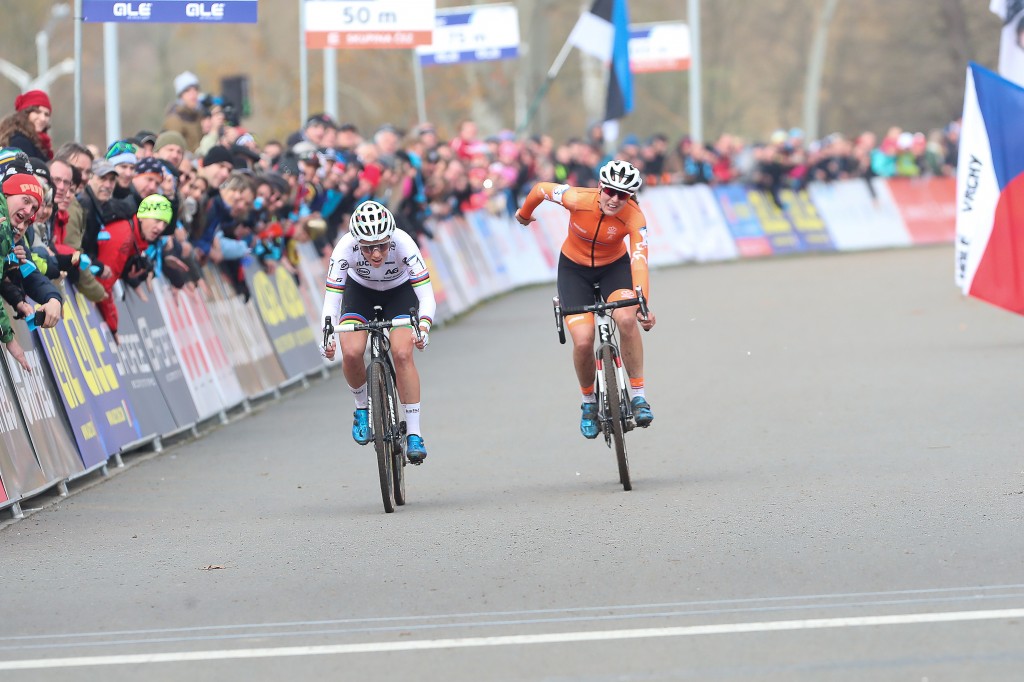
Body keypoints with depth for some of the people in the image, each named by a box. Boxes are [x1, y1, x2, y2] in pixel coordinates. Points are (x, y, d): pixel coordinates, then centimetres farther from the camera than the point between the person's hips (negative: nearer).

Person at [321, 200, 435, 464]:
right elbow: (331, 300, -30)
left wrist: (423, 328, -53)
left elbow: (426, 297, -35)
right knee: (351, 353, -22)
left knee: (402, 354, -23)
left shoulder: (403, 244, -35)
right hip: (360, 291, 1)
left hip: (400, 292, -1)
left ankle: (414, 434, -15)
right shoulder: (345, 248, -33)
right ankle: (362, 408, 7)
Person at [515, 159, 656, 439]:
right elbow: (541, 189, -9)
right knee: (583, 341, -17)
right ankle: (589, 402, 13)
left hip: (614, 267, 0)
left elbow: (639, 260, -39)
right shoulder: (579, 199, -28)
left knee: (626, 318, -31)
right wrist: (524, 213, 12)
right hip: (574, 269, 0)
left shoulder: (634, 218, -28)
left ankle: (638, 395, -16)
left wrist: (643, 305, -53)